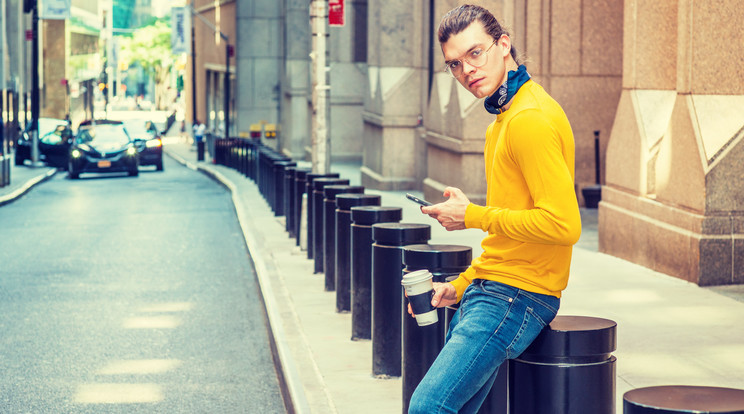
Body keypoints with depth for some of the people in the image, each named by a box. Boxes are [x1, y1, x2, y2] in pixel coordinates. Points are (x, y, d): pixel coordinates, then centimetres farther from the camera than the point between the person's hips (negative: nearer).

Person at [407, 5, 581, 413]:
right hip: (488, 288, 10)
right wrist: (460, 286, 15)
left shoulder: (531, 120, -16)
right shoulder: (502, 120, 18)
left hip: (518, 295, -10)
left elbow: (562, 224, -25)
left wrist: (473, 216, -15)